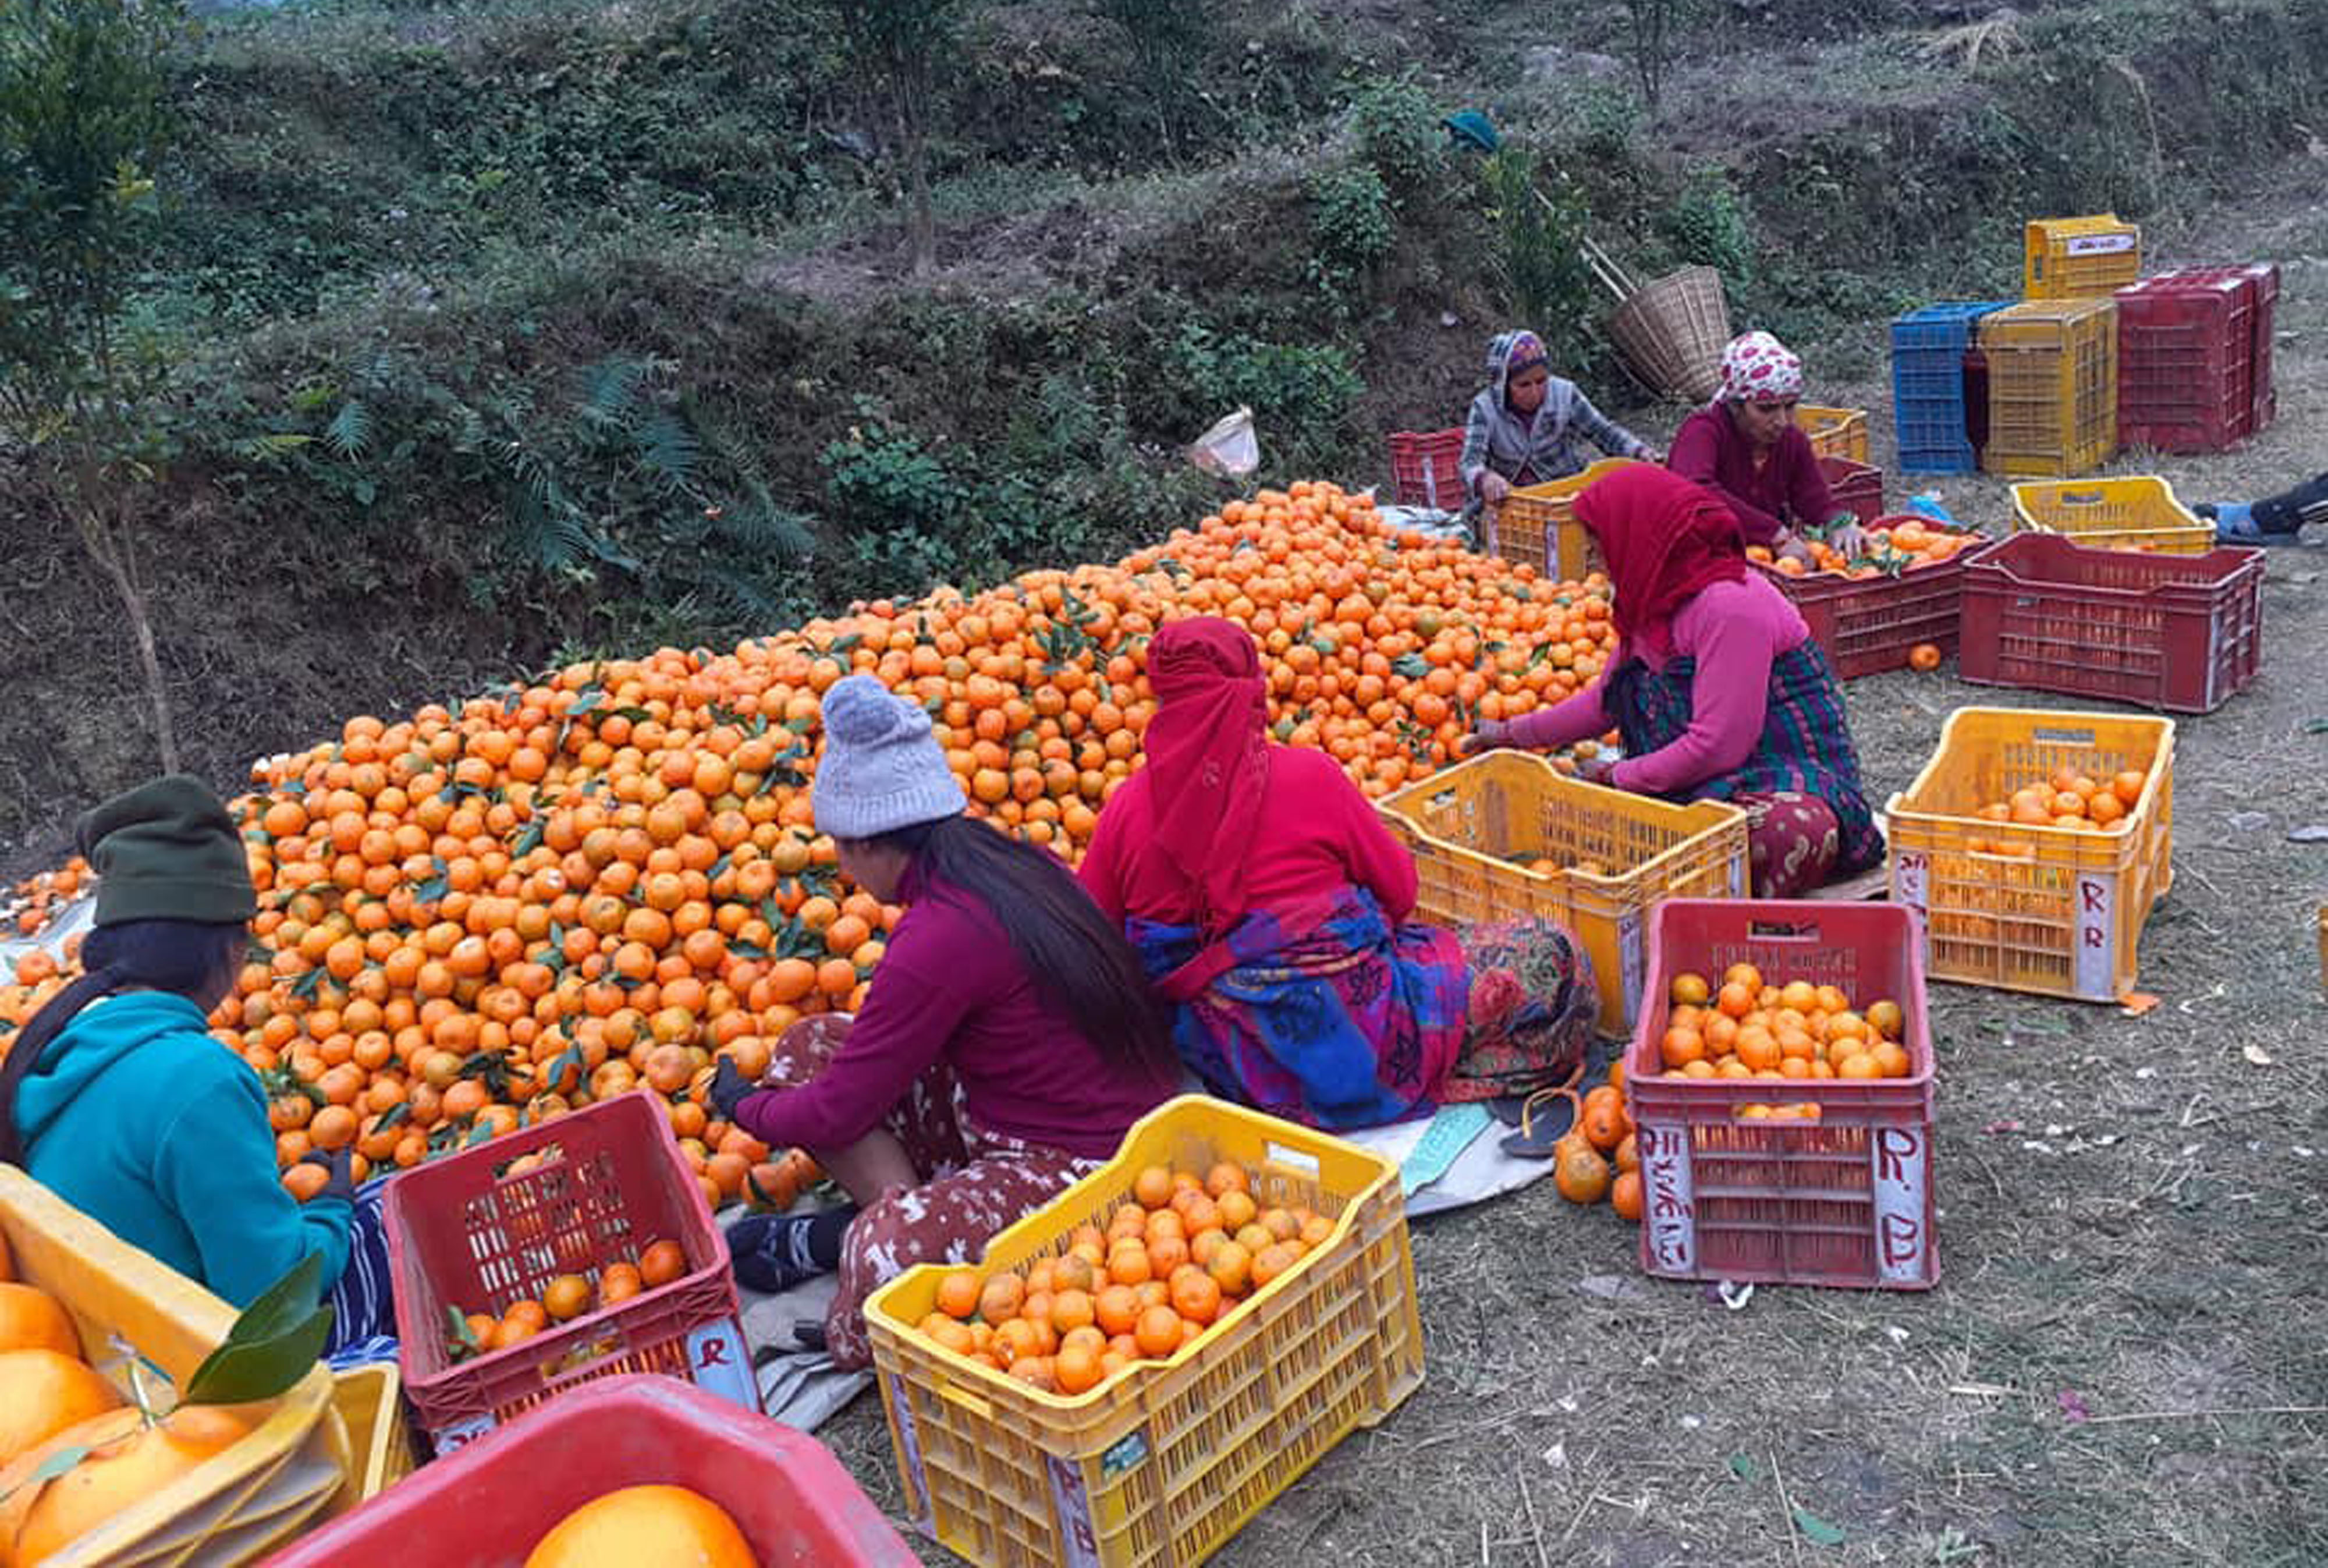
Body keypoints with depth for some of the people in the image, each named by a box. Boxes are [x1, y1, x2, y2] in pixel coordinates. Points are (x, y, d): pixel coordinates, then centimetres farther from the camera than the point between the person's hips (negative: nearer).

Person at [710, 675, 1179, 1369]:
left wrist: (747, 1108, 7)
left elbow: (836, 1112, -14)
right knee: (808, 1050, 7)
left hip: (1080, 1163, -10)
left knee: (885, 1256, -37)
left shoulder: (940, 937, -25)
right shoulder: (1006, 862, 2)